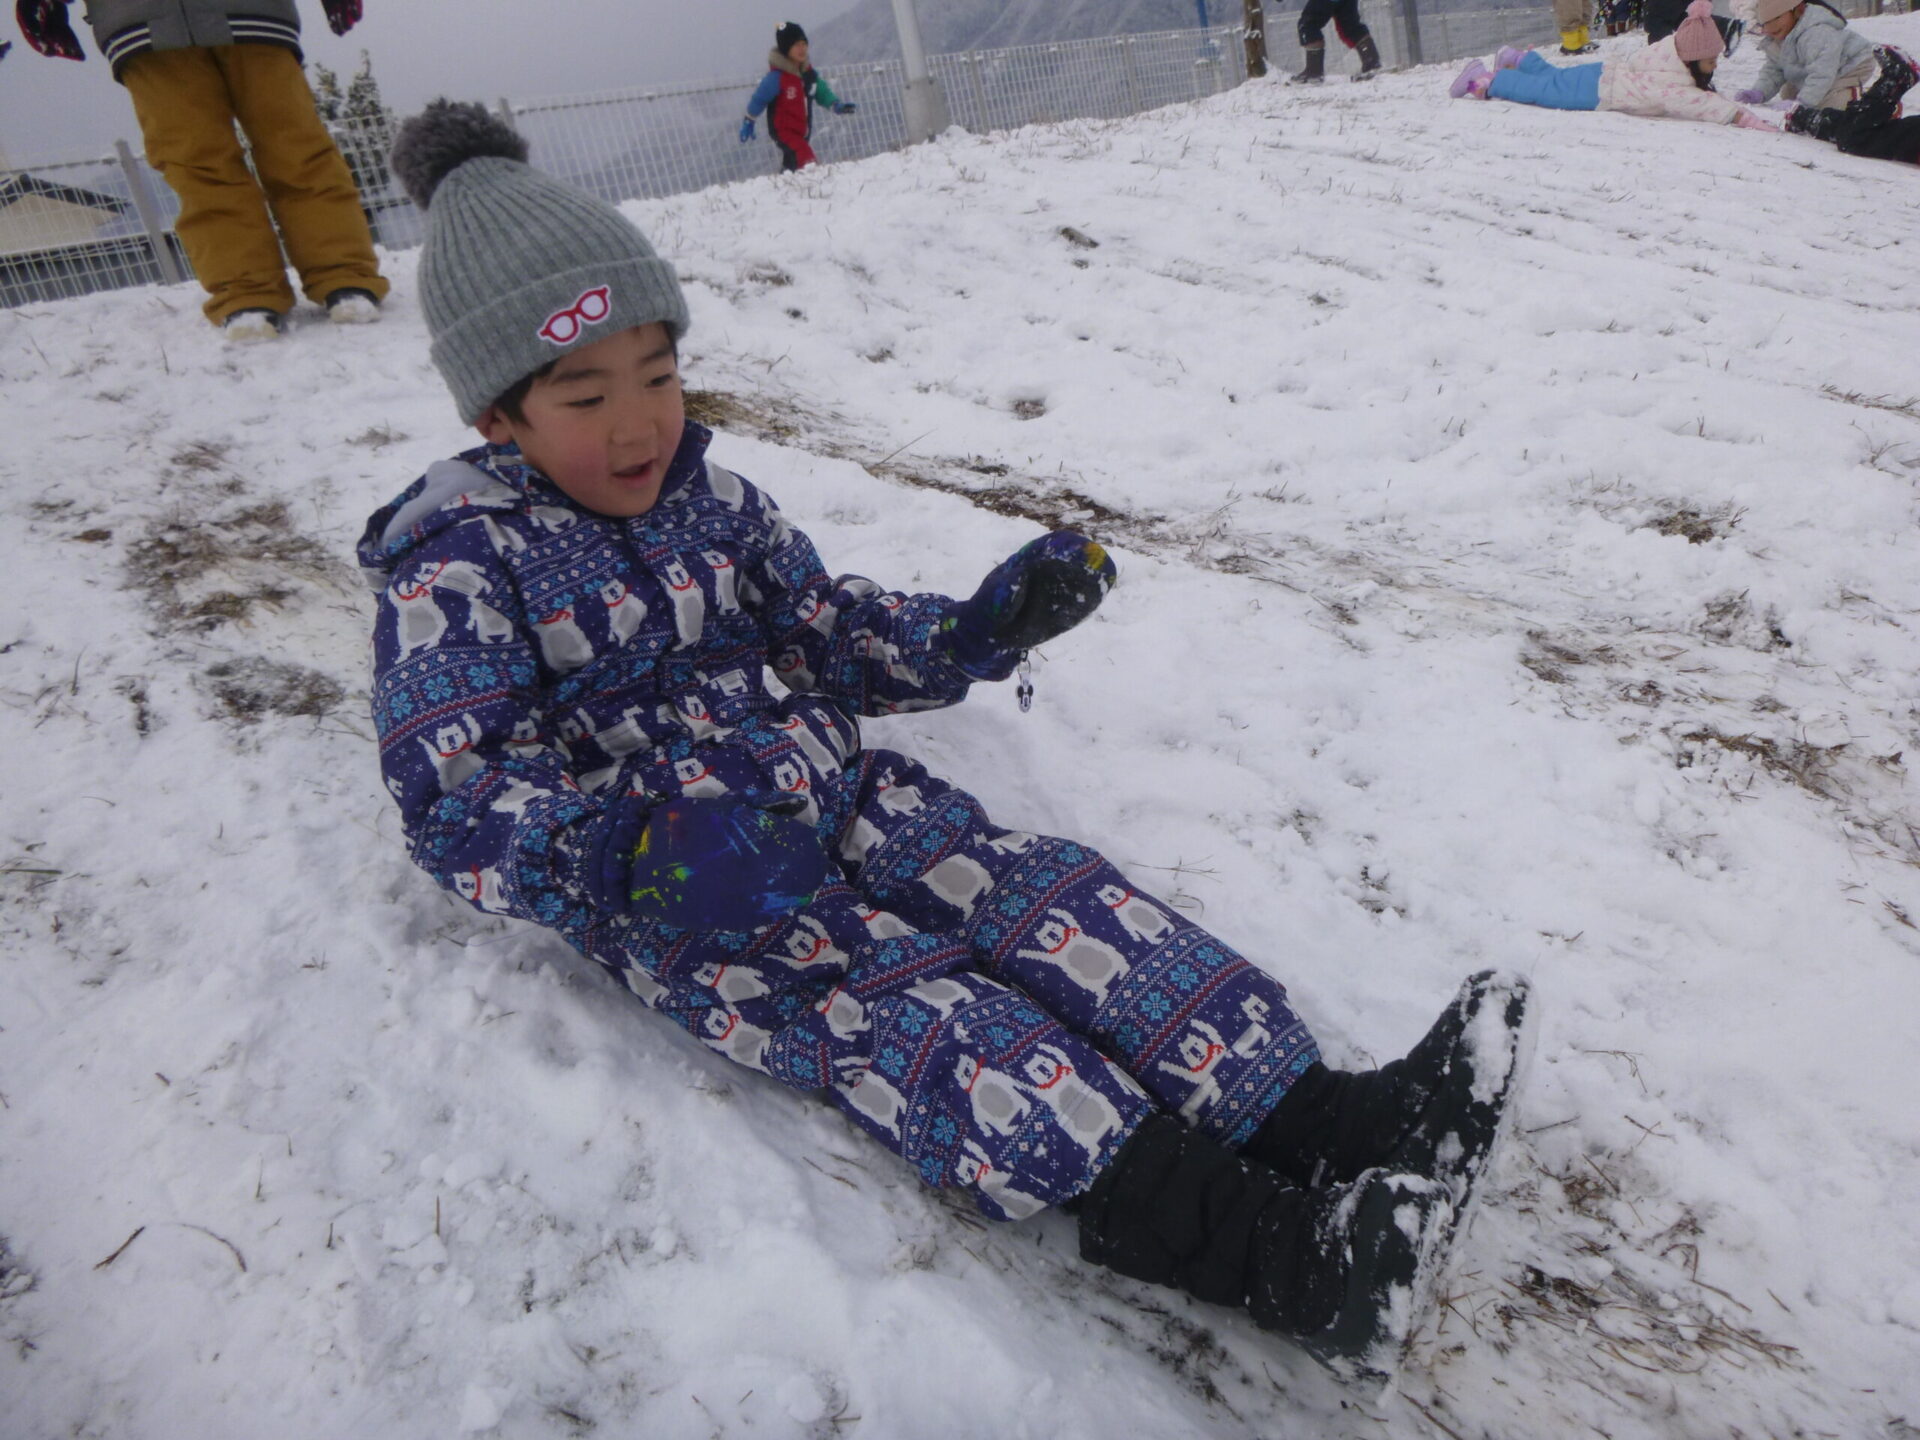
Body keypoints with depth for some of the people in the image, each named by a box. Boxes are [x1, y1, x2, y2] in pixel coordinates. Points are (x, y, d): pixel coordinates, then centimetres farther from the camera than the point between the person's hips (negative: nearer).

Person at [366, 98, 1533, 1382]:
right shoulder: (458, 567, -6)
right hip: (674, 902, -6)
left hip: (837, 800, 6)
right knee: (917, 1016, -26)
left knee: (1048, 900, -16)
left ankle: (1323, 1119, -20)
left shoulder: (713, 502, 11)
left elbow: (836, 639, 18)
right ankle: (1283, 1260, -35)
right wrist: (633, 853, -33)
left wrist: (978, 630, -1)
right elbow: (453, 799, -13)